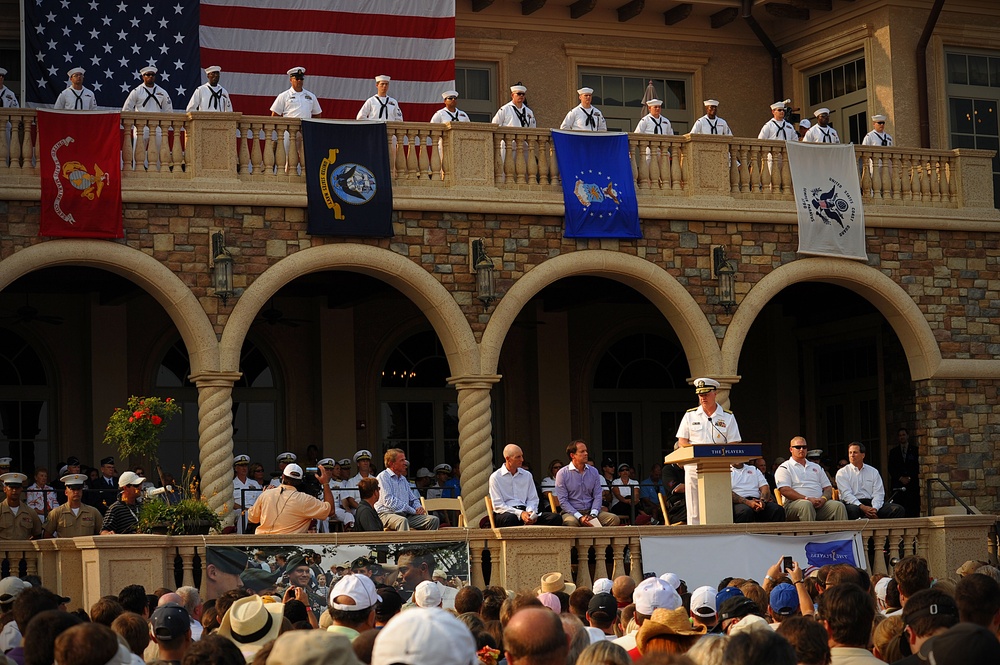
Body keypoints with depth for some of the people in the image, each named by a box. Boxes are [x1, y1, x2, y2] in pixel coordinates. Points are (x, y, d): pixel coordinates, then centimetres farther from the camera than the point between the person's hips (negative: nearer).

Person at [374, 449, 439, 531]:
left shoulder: (403, 479, 24)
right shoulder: (383, 477, -2)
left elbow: (413, 499, 31)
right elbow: (389, 501, -13)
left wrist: (418, 507, 4)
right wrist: (413, 511, -13)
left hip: (405, 515, 8)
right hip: (387, 514, -8)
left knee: (433, 520, -10)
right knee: (402, 521, -41)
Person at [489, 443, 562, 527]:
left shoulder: (527, 475, 20)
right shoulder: (495, 477, 5)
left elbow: (533, 499, 18)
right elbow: (498, 505, -4)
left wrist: (530, 512, -7)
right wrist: (520, 513, -17)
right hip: (507, 512, -5)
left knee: (556, 518, -21)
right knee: (510, 519, -44)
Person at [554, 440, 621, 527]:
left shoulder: (593, 471, 12)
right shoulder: (562, 474, 0)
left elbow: (597, 496, 8)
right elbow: (563, 500, -7)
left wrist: (592, 515, -11)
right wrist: (580, 517, -18)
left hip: (590, 511, 4)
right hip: (571, 512, -4)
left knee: (614, 519, -20)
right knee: (571, 522, -40)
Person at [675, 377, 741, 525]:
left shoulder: (728, 417, 10)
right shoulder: (690, 415, 13)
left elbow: (734, 445, 5)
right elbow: (681, 442, 10)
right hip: (694, 468, 1)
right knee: (694, 511, -5)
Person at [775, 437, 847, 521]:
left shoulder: (816, 467, 29)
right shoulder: (784, 468, 11)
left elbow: (828, 488, 22)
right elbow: (785, 490, -5)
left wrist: (823, 498, -3)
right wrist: (807, 498, -15)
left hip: (819, 503, 5)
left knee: (839, 506, -23)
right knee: (806, 505, -40)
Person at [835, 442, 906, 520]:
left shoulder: (873, 471, 17)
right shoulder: (842, 473, 8)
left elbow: (878, 493, 8)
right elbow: (846, 494, -6)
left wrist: (874, 509, -14)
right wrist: (862, 507, -22)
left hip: (871, 503, 4)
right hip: (853, 504, -4)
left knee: (899, 509, -18)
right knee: (853, 510, -42)